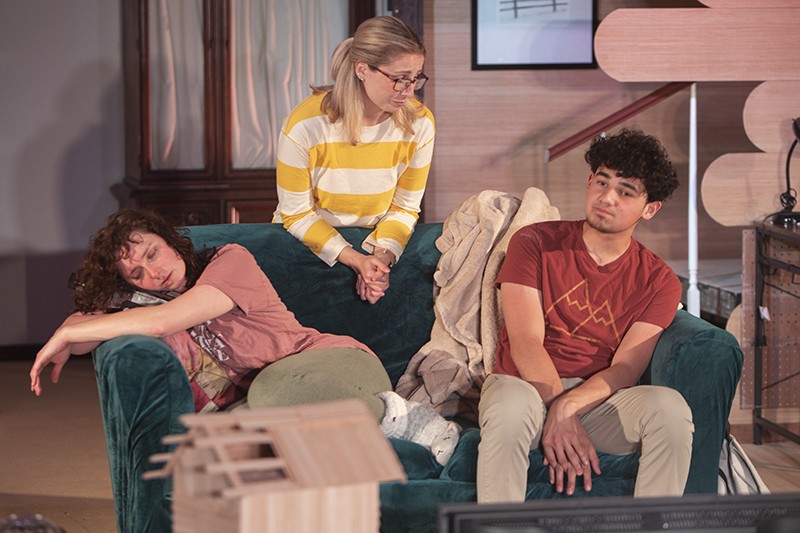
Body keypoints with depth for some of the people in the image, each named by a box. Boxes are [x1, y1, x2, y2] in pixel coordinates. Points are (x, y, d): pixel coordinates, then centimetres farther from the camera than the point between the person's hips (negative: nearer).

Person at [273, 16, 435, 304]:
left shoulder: (419, 124, -11)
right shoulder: (305, 126, -20)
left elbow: (404, 207, -1)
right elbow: (297, 214, -12)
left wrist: (384, 256, -21)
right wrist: (356, 260, -23)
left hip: (375, 241, 2)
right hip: (307, 241, -2)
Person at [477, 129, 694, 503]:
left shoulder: (658, 281, 8)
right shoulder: (535, 242, 4)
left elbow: (626, 368, -5)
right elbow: (526, 342, -9)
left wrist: (568, 407, -27)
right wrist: (562, 421, -24)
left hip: (599, 399, 2)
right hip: (525, 385, -2)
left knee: (670, 408, -30)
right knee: (510, 405, -39)